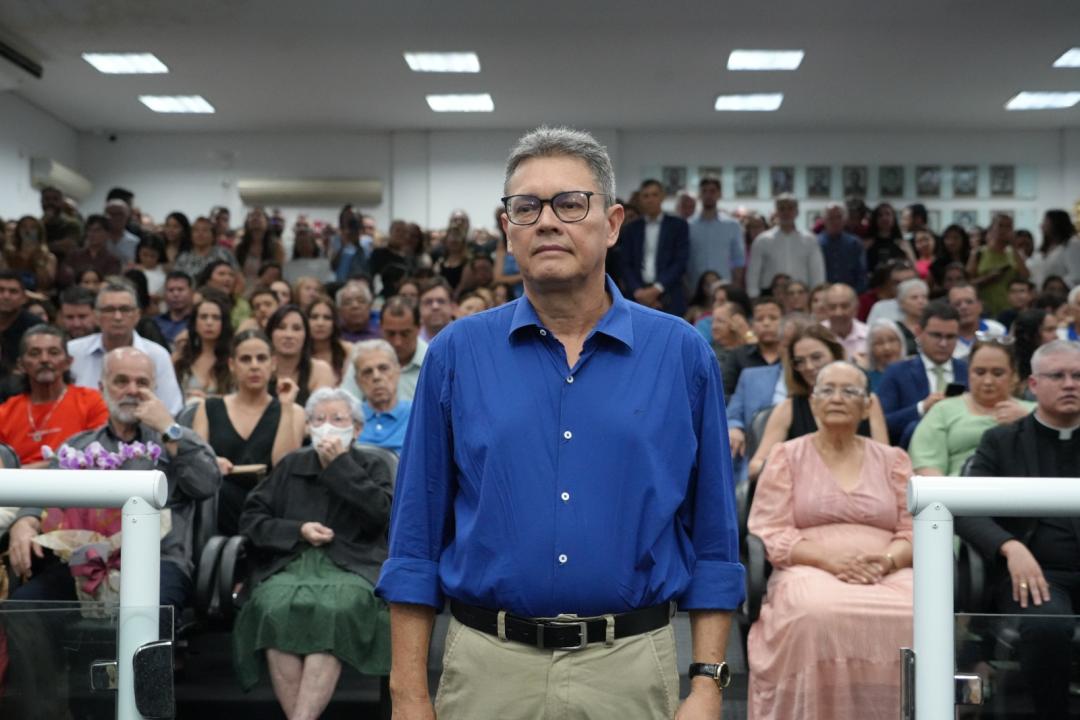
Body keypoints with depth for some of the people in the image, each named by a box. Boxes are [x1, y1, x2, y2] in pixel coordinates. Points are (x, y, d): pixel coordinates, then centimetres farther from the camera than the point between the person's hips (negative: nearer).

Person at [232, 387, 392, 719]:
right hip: (288, 562, 2)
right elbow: (251, 518, 17)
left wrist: (341, 465, 0)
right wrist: (298, 530, 1)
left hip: (351, 567, -1)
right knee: (276, 607, -34)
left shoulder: (372, 468, 19)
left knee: (333, 609, -37)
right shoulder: (291, 465, 23)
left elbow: (382, 513, -2)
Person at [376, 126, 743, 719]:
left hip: (629, 669, 0)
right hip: (490, 668, 0)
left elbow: (712, 540, 3)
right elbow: (417, 539, 2)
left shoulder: (681, 353, 0)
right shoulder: (456, 353, 1)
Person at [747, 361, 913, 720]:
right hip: (810, 572, -2)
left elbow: (913, 531, 11)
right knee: (818, 613, -38)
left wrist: (886, 561, -12)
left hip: (888, 575, 2)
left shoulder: (893, 459, 19)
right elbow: (769, 534, 2)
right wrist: (830, 560, -14)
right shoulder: (787, 456, 13)